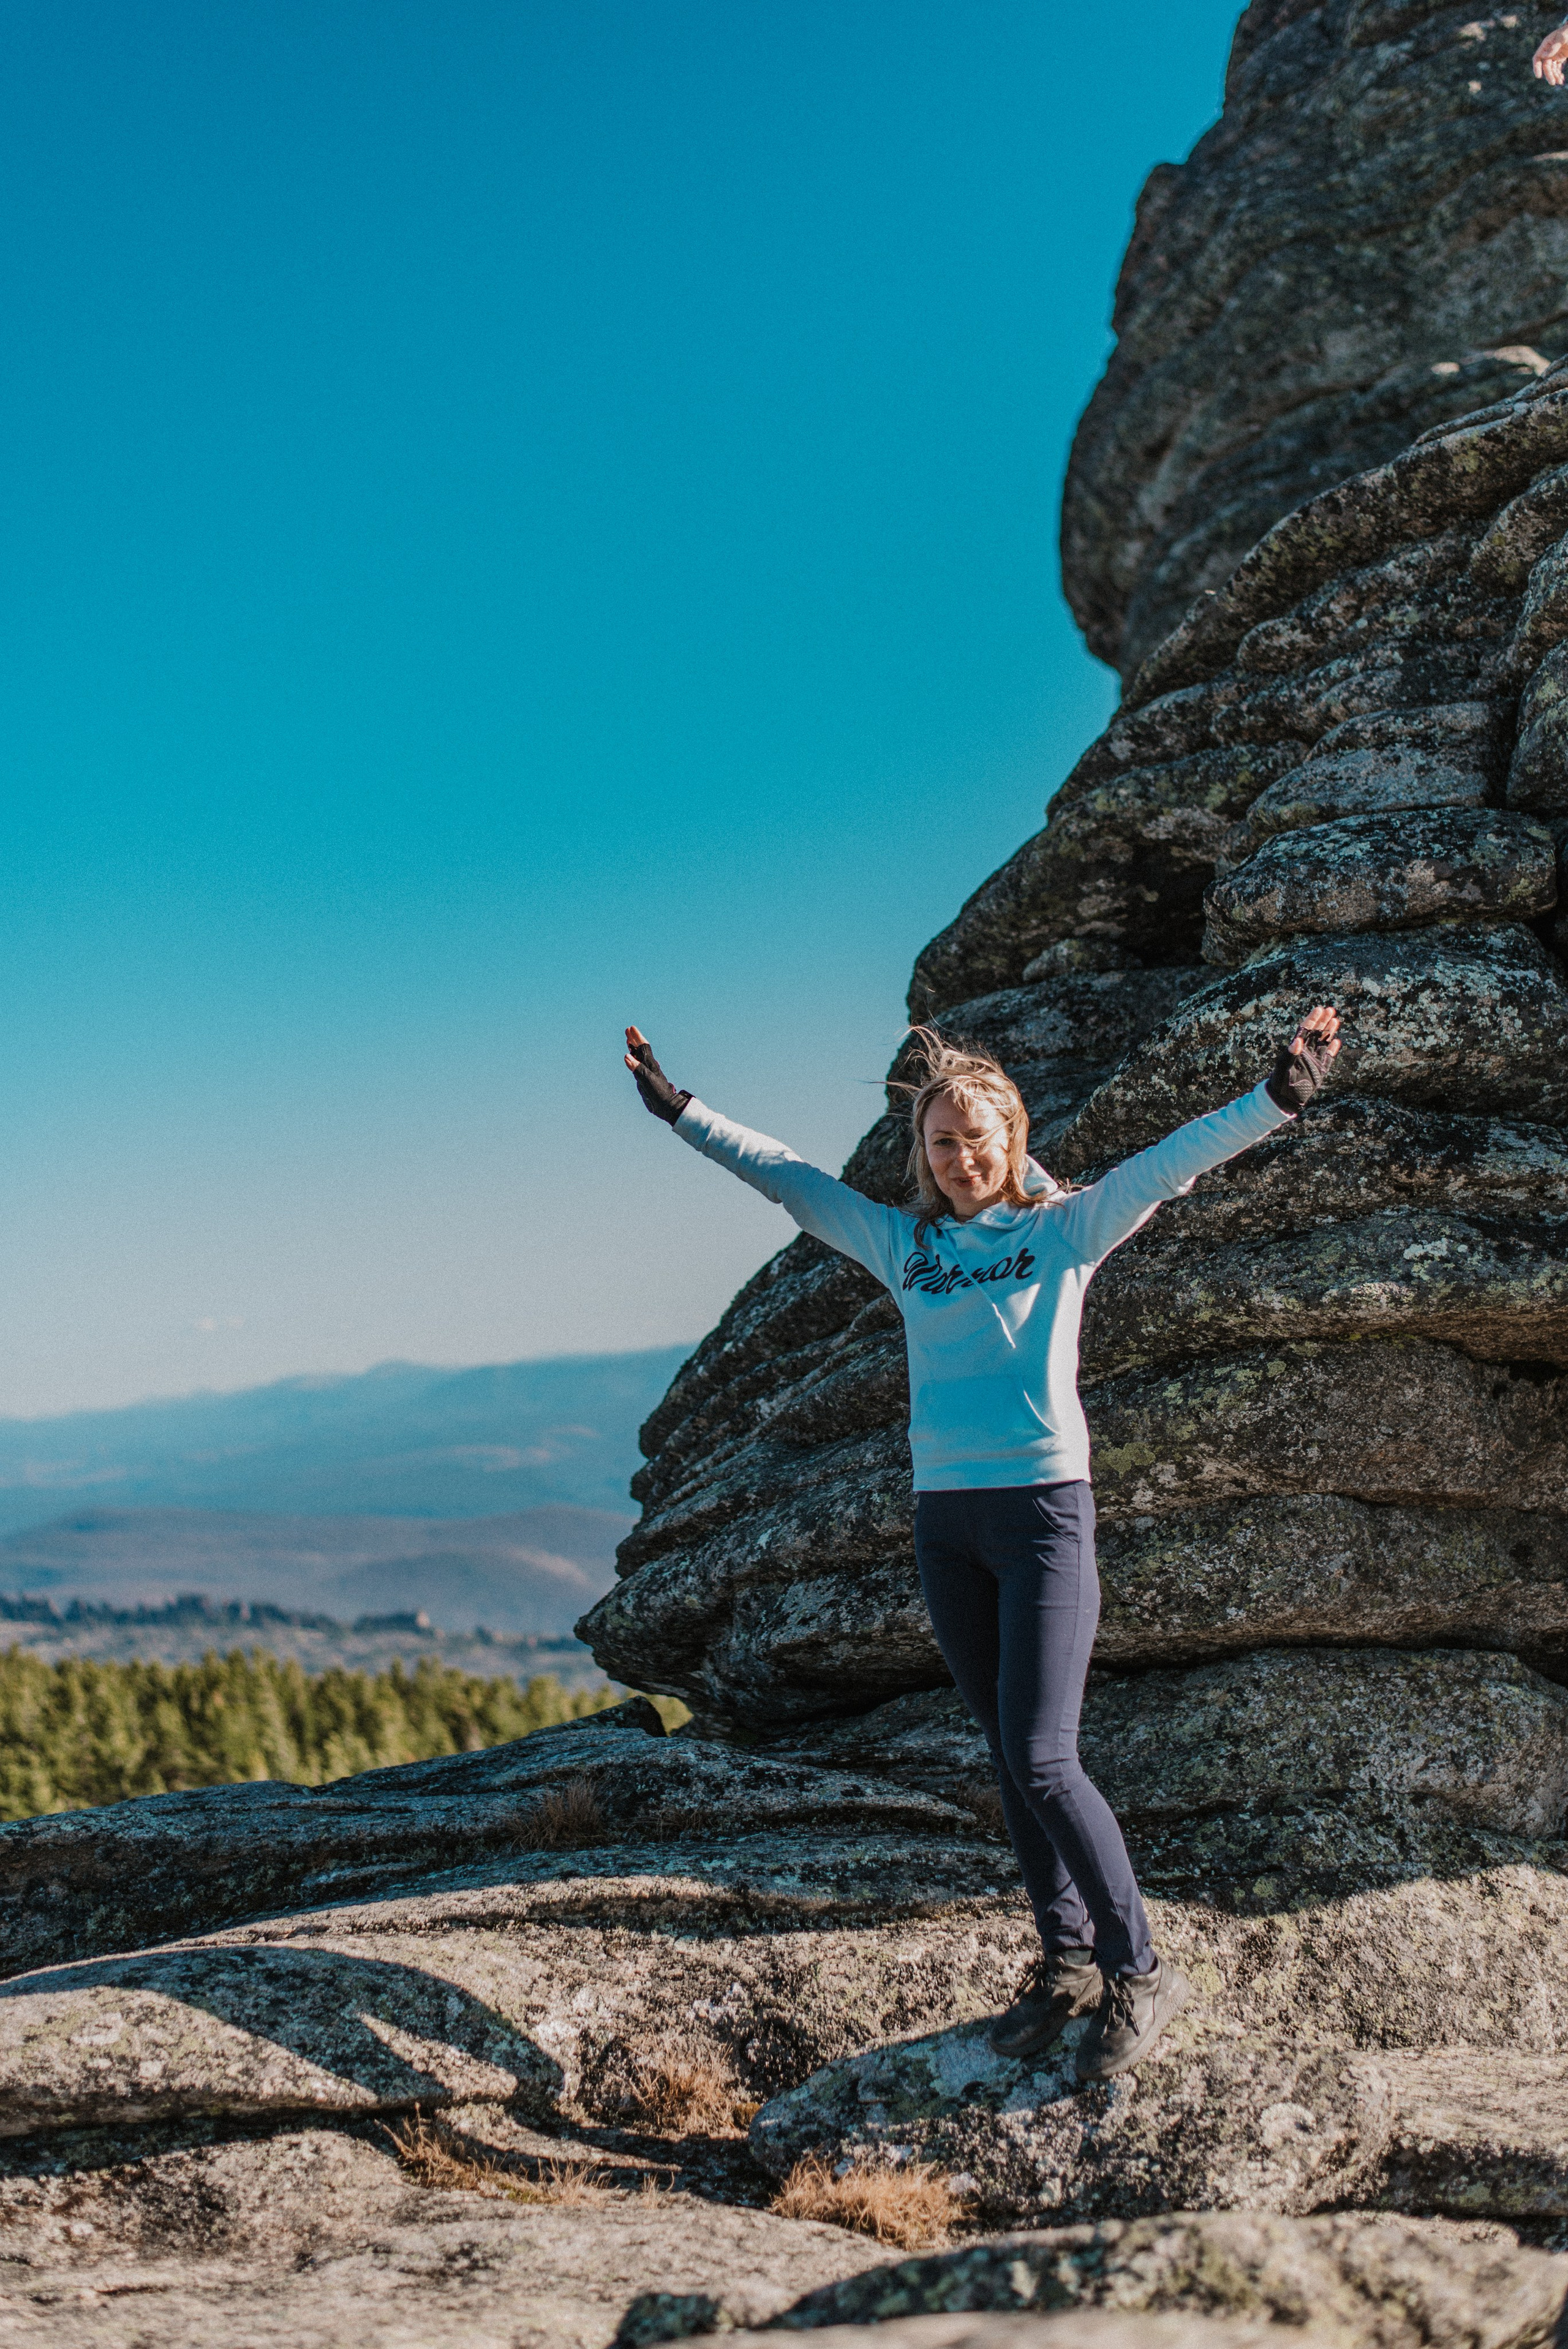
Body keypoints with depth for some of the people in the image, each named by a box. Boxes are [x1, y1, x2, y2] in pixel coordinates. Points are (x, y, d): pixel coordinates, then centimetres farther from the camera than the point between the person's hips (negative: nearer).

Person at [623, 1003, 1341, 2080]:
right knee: (1011, 1759, 10)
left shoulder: (1065, 1227, 1)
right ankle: (1068, 1960, 20)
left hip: (1045, 1510, -5)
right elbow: (786, 1175, 16)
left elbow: (1170, 1163, -10)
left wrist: (1277, 1100, -22)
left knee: (1042, 1760, -11)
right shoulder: (903, 1242, 11)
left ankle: (1139, 1970, 2)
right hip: (944, 1516, 5)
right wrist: (680, 1111, 16)